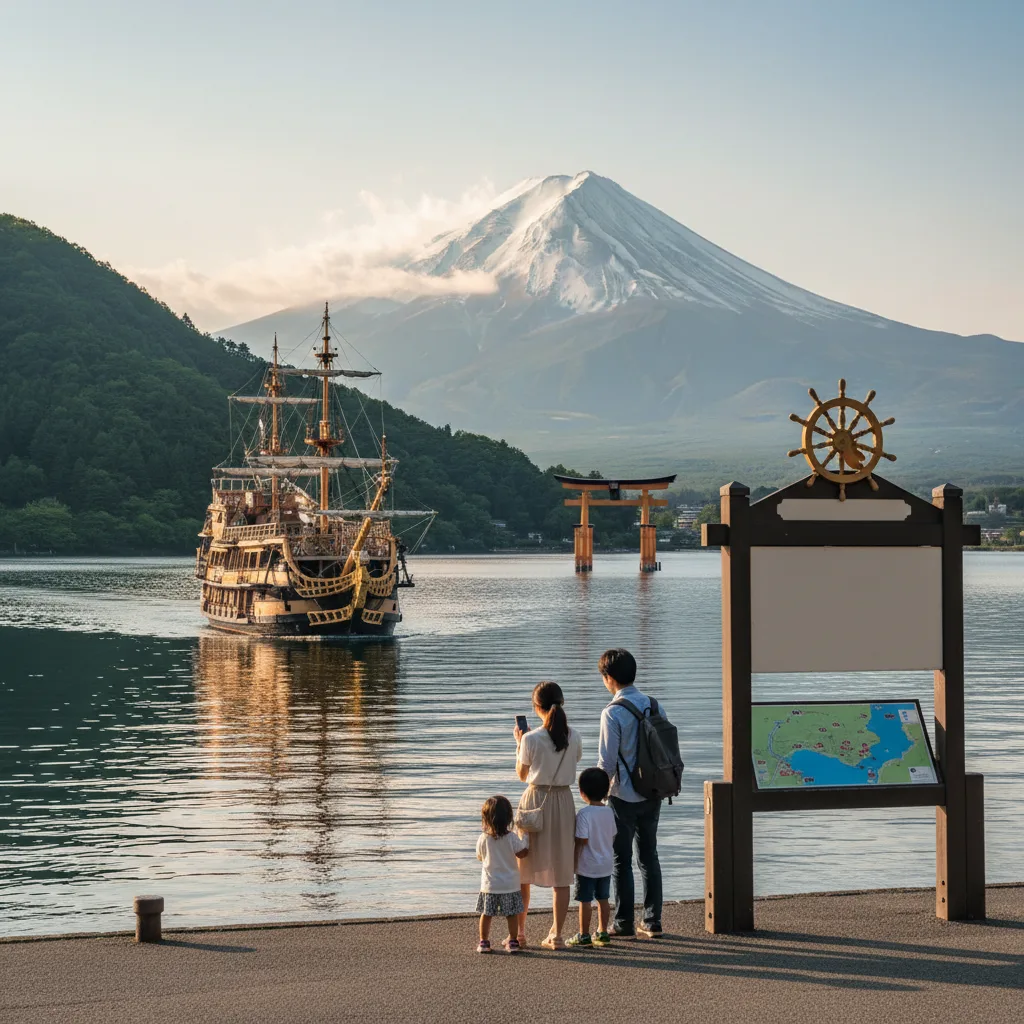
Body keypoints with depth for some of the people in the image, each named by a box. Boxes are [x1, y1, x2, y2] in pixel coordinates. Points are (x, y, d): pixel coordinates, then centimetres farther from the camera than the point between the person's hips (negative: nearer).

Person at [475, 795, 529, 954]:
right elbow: (522, 853, -4)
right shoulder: (512, 838, -13)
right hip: (510, 885, -1)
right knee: (512, 914, 9)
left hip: (489, 885, 1)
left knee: (486, 914, 9)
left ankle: (484, 942, 11)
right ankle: (513, 942, 13)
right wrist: (525, 837, 9)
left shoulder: (483, 839, -8)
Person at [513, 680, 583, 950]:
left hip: (535, 801, -3)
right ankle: (556, 934, 7)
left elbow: (522, 774, -2)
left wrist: (519, 743, 11)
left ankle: (519, 932, 16)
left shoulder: (531, 740, -14)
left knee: (523, 869, 12)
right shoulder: (573, 738, -4)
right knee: (561, 873, 8)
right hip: (563, 802, 3)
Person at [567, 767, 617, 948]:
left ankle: (584, 935, 8)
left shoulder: (584, 814, -18)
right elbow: (613, 837, 10)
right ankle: (602, 932, 21)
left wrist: (574, 863, -10)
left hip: (587, 866, -6)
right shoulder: (609, 811, 2)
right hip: (606, 864, 7)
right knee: (603, 899, 15)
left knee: (585, 901, 2)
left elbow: (582, 840, -18)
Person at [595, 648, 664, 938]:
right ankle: (652, 921, 16)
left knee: (621, 860, 4)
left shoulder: (613, 713, -16)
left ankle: (624, 924, 8)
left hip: (624, 796, -6)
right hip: (652, 794, 6)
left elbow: (607, 761, -17)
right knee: (649, 856, 14)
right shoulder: (653, 705, 3)